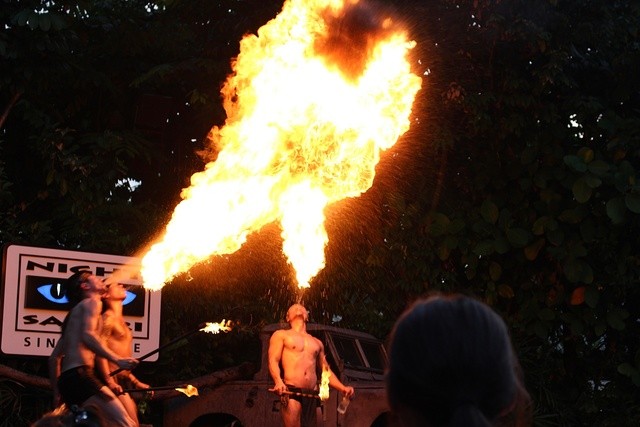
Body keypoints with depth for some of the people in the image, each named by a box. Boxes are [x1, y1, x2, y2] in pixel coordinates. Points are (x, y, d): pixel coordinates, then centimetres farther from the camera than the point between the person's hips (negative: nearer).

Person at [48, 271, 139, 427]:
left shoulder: (73, 313, 30)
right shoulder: (91, 302, 4)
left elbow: (54, 358, 29)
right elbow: (87, 336, -17)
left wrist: (56, 392, 31)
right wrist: (117, 359, -24)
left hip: (65, 379, 10)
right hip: (80, 375, -10)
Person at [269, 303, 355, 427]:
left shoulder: (317, 342, 28)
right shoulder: (281, 335, 14)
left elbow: (326, 371, 27)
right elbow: (273, 361, 0)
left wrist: (343, 388, 9)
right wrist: (278, 382, -21)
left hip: (312, 395, 5)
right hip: (291, 392, -5)